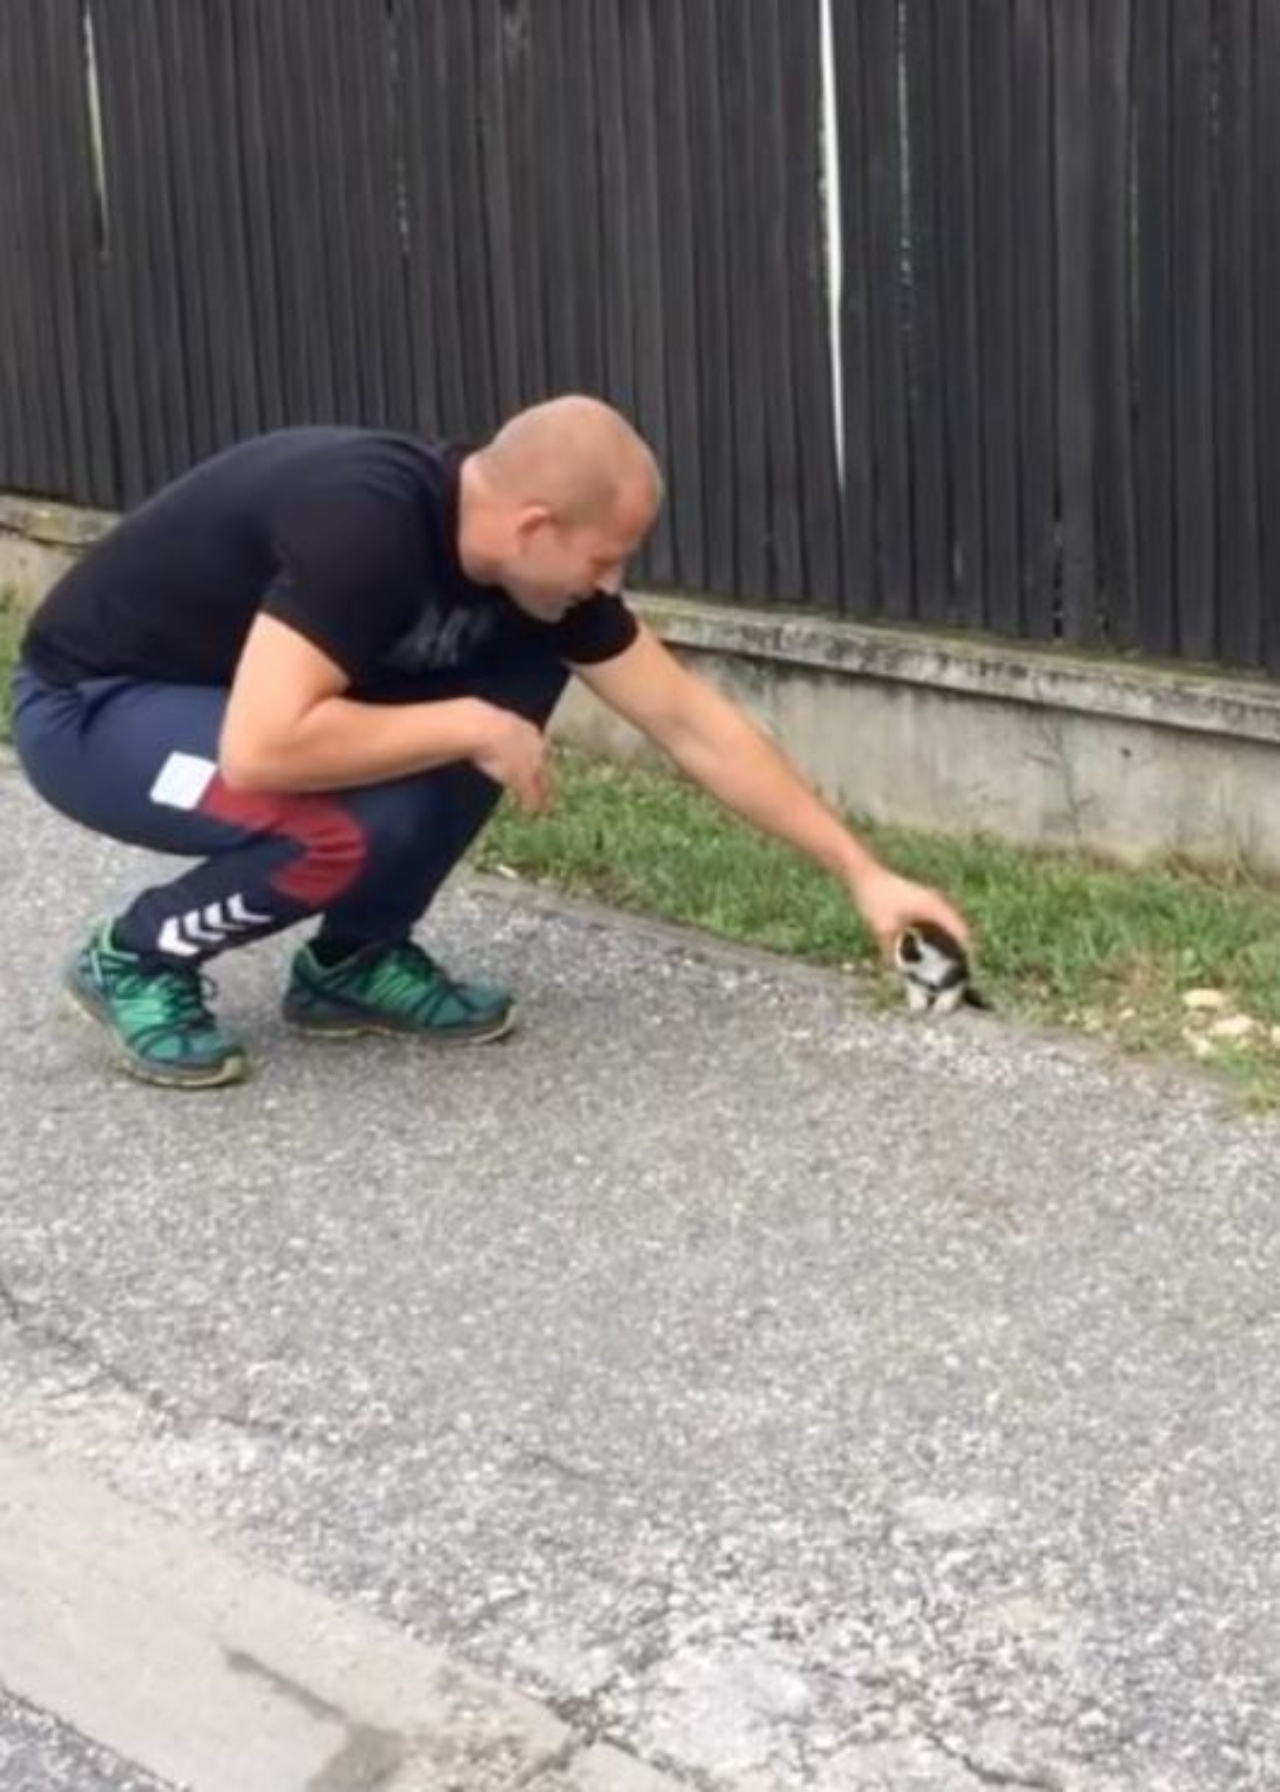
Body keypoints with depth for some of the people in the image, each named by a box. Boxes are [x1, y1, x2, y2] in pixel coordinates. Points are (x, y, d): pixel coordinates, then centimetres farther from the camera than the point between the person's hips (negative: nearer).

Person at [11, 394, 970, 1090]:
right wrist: (470, 729, -29)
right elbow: (262, 748, -41)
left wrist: (863, 872, -2)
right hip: (88, 707, -8)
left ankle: (354, 960, 6)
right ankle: (138, 959, -4)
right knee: (362, 820, -32)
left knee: (525, 672, -5)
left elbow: (692, 721, -3)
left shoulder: (533, 560, -9)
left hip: (230, 681, 8)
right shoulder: (363, 524, -34)